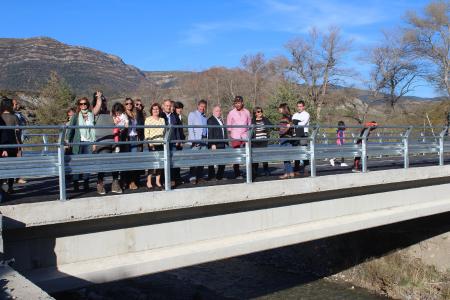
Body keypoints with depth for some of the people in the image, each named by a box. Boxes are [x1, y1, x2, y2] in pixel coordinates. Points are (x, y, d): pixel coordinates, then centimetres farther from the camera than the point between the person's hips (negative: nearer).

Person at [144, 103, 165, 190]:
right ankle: (149, 182, 0)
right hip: (152, 144, -4)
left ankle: (158, 181, 12)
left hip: (161, 143, 4)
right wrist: (150, 143, -13)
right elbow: (146, 132, -5)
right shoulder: (148, 119, 0)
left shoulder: (162, 119, 13)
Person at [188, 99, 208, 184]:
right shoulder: (192, 114, 6)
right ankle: (192, 177, -12)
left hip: (204, 139, 5)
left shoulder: (205, 117, 21)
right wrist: (193, 140, -12)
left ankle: (200, 176, 9)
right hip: (196, 139, -5)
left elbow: (207, 129, 18)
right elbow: (190, 128, -2)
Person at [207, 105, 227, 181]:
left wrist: (226, 142, 13)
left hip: (222, 144, 8)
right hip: (214, 145, -8)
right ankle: (211, 177, 6)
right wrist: (212, 144, -18)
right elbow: (210, 133, -12)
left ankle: (220, 176, 18)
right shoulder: (210, 120, -6)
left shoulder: (221, 120, 18)